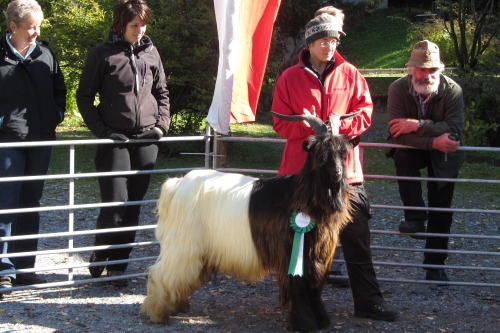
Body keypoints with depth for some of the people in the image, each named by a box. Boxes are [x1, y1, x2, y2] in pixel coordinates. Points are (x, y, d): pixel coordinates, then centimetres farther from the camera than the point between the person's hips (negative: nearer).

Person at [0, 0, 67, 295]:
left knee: (31, 205, 10)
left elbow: (60, 89, 19)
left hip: (41, 140, 5)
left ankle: (24, 268, 17)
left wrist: (57, 116, 7)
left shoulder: (45, 54, 7)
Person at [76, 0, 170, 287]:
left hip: (146, 140, 4)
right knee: (115, 203, -9)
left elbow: (162, 93, 18)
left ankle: (118, 266, 13)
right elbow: (84, 96, 1)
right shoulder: (103, 54, -2)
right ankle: (99, 260, 12)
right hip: (115, 140, -4)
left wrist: (161, 124, 4)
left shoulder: (151, 53, 9)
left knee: (133, 207, 5)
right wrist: (101, 130, -8)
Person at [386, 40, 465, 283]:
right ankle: (415, 217, -28)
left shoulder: (452, 90, -22)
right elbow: (399, 134, -28)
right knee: (403, 157, -35)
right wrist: (433, 141, -38)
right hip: (411, 150, 0)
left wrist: (417, 125, -40)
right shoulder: (398, 89, -22)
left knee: (441, 211, 3)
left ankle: (435, 266, 16)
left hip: (443, 156, 1)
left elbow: (454, 129, -31)